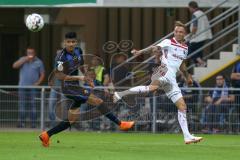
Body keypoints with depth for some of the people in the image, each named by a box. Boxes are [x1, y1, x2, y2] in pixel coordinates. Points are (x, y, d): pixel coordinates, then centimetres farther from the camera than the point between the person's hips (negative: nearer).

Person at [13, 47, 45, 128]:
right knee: (22, 105, -1)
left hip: (33, 87, -1)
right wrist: (25, 60, -15)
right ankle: (22, 123, 1)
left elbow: (42, 74, 5)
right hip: (23, 87, 1)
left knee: (33, 105, -4)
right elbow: (14, 66, -8)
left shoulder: (38, 62, 4)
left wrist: (37, 83, -9)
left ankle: (33, 124, -3)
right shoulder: (22, 60, 7)